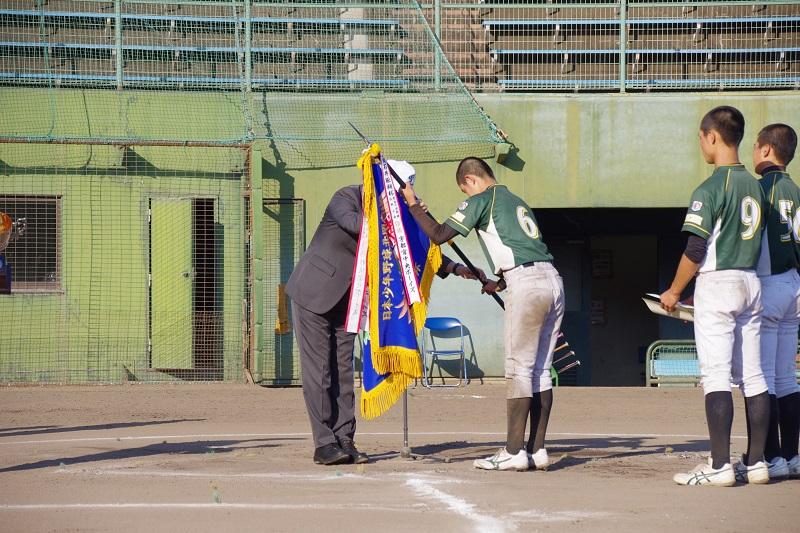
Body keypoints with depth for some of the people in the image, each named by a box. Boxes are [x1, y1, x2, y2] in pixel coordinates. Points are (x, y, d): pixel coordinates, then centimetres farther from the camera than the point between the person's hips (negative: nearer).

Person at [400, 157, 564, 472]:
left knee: (519, 369, -6)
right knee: (540, 370, 9)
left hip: (527, 286, -8)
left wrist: (413, 204, 11)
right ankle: (537, 451, 9)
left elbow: (439, 235, -2)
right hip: (553, 281, 8)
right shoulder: (516, 202, 27)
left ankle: (514, 452, -6)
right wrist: (501, 283, 42)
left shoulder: (481, 199, 3)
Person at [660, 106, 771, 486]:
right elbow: (757, 242, 14)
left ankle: (720, 466, -11)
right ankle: (756, 462, 10)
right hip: (751, 283, 7)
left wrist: (674, 291, -4)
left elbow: (695, 250, -16)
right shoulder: (754, 186, 10)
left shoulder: (710, 189, -13)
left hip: (717, 283, -7)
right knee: (752, 376, 9)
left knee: (716, 376, -8)